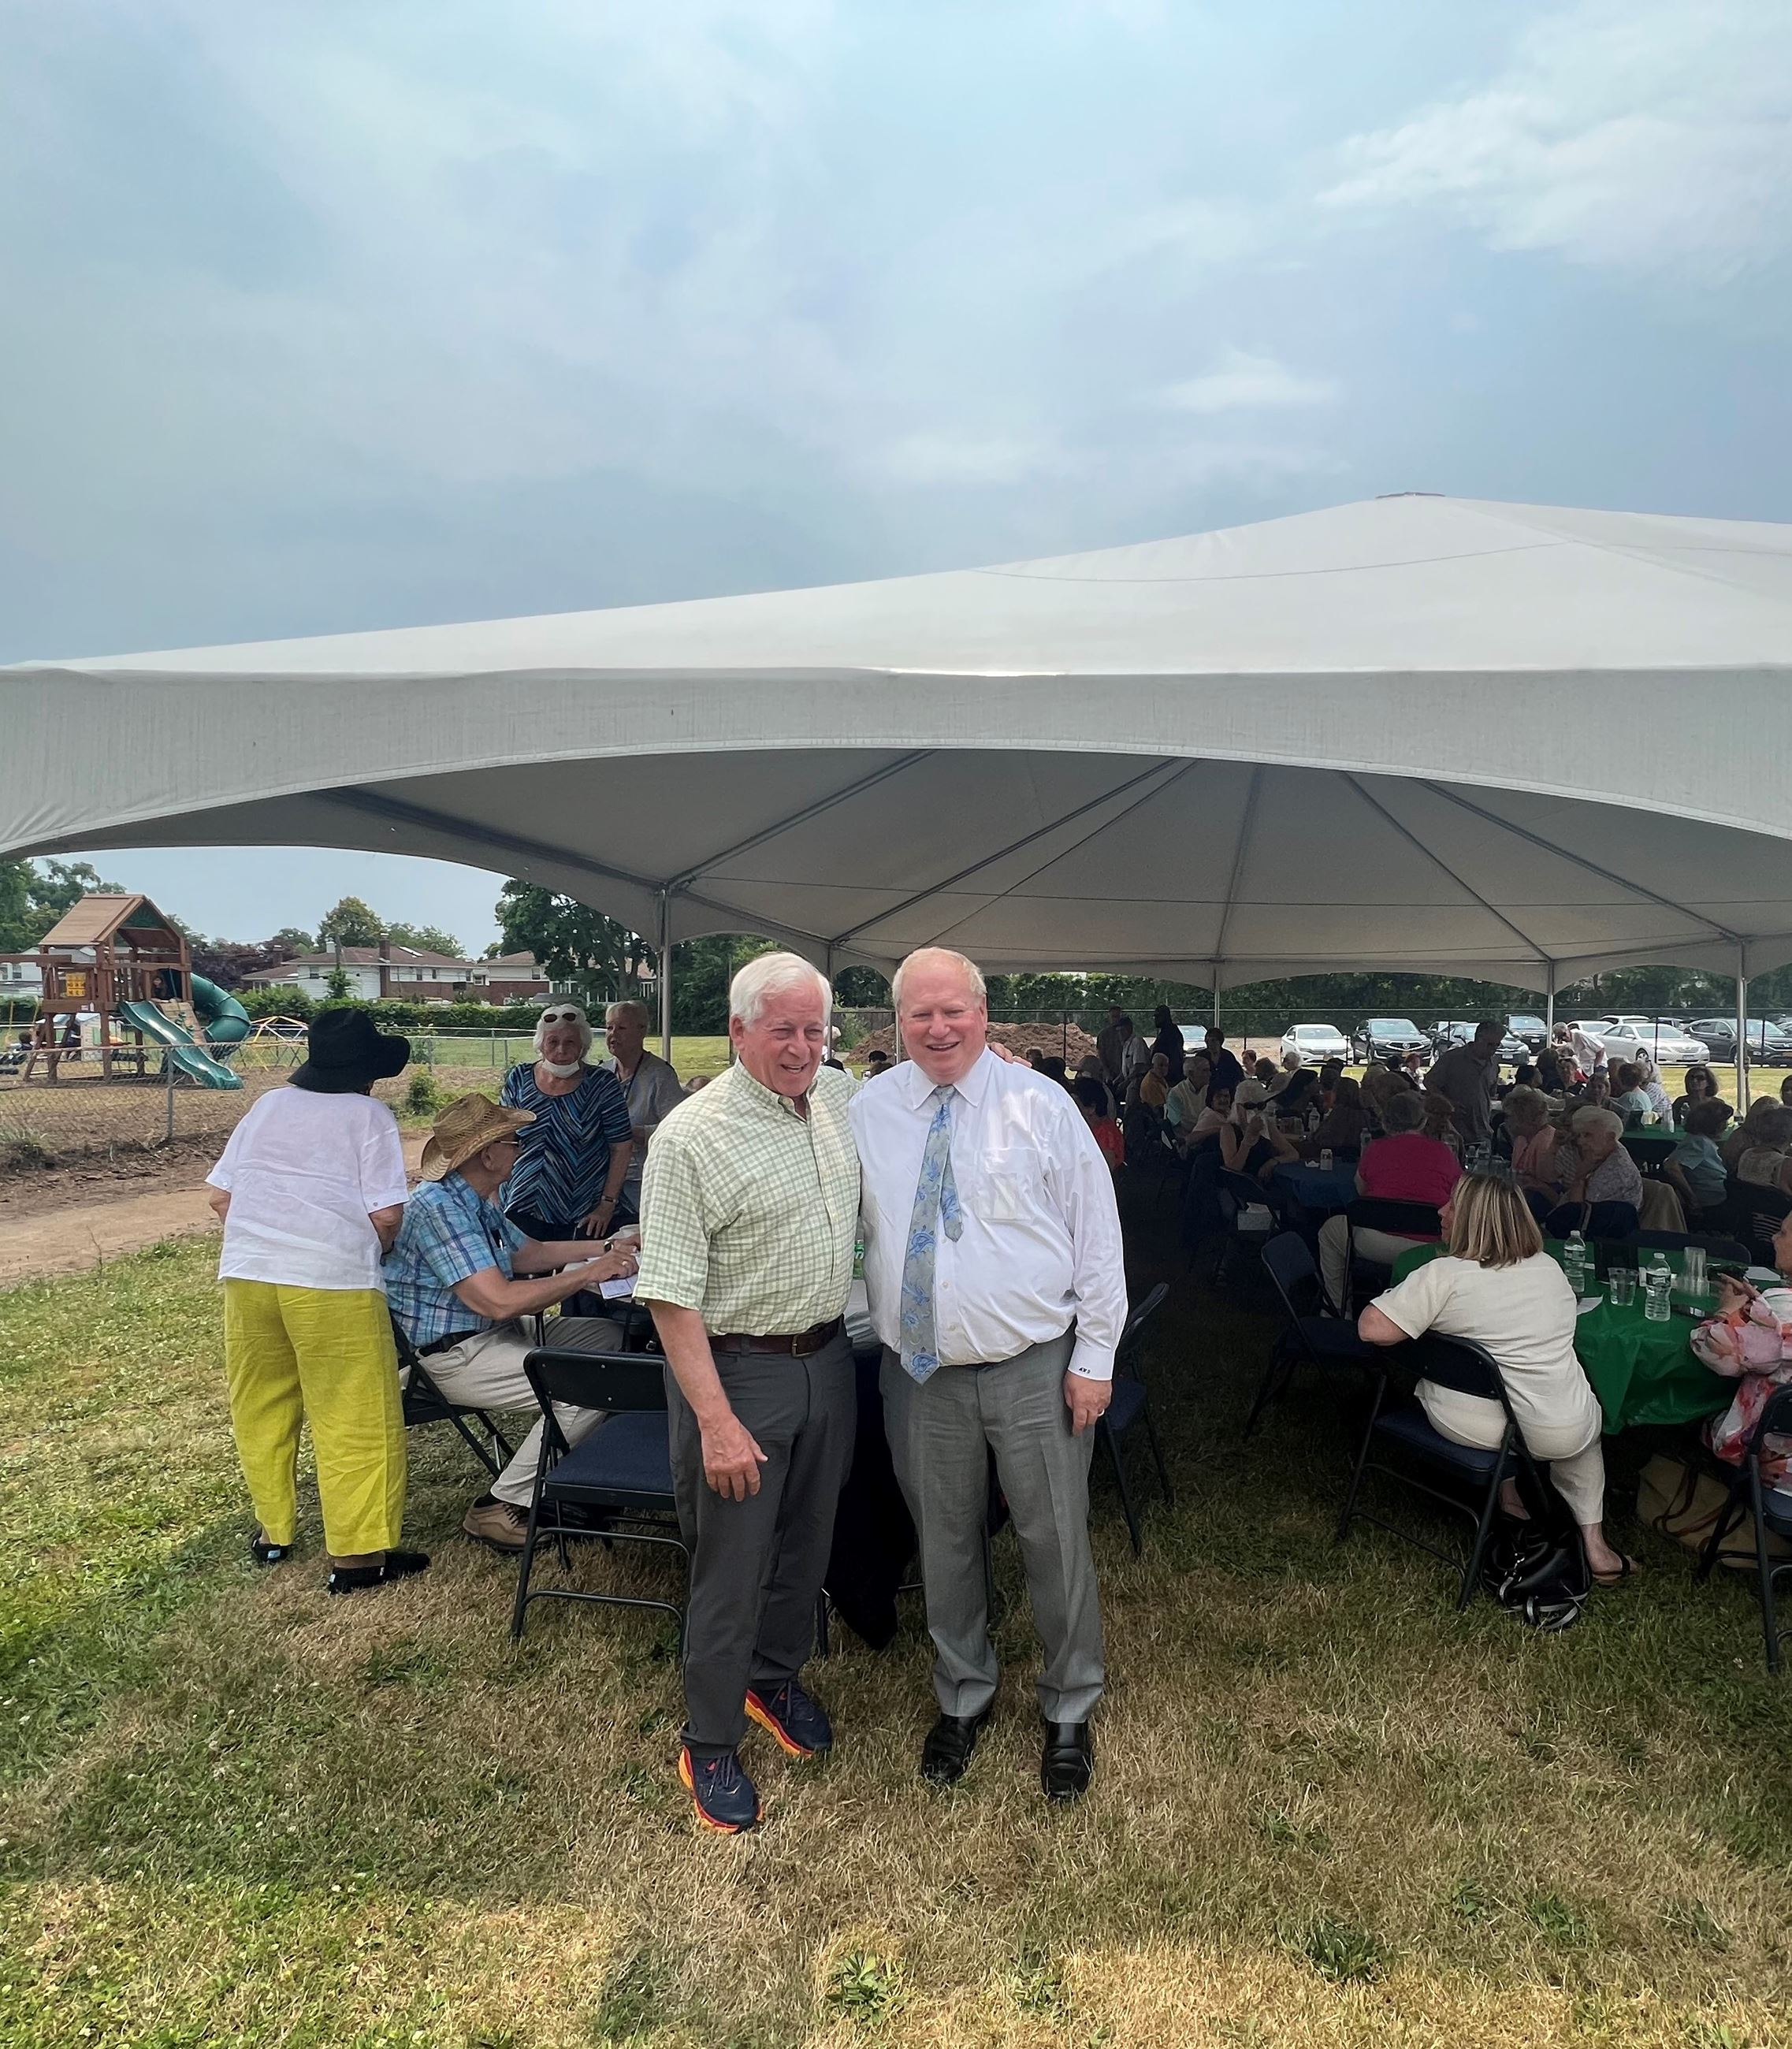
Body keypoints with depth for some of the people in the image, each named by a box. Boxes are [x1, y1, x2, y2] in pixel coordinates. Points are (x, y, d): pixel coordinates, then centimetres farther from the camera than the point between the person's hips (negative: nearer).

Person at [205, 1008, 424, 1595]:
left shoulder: (267, 1106, 15)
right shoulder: (370, 1115, 0)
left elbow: (220, 1196, 14)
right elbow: (386, 1216, -7)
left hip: (246, 1275, 6)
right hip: (331, 1283, -5)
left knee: (261, 1410, 19)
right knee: (356, 1419, 3)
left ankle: (273, 1532, 33)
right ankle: (358, 1553, 7)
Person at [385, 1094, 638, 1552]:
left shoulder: (475, 1202, 10)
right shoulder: (437, 1208, -23)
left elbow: (530, 1253, 21)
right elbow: (500, 1302, -30)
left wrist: (607, 1250, 11)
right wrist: (589, 1274, -22)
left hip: (492, 1334, 10)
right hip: (453, 1356, -10)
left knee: (609, 1337, 7)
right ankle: (499, 1509, -8)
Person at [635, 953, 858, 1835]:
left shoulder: (840, 1096, 0)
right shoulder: (691, 1137, -20)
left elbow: (907, 1083, 25)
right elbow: (671, 1295, -20)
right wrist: (716, 1421, -22)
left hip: (828, 1358, 6)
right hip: (738, 1371, -6)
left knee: (806, 1542, 22)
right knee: (731, 1564, 8)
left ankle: (775, 1679, 48)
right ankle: (709, 1745, 31)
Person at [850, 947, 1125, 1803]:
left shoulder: (1039, 1106, -6)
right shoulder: (868, 1112, 1)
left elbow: (1098, 1234, -4)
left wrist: (1094, 1357, -6)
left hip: (1034, 1369, -2)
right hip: (920, 1371, 2)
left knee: (1056, 1542, 11)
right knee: (944, 1542, 18)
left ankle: (1069, 1709, 36)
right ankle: (962, 1695, 42)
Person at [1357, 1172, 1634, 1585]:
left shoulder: (1444, 1275, -18)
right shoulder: (1550, 1267, 1)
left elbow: (1372, 1329, -22)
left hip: (1466, 1427, -2)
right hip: (1562, 1436, 2)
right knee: (1586, 1426, 35)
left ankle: (1509, 1493, 34)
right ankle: (1595, 1547, 28)